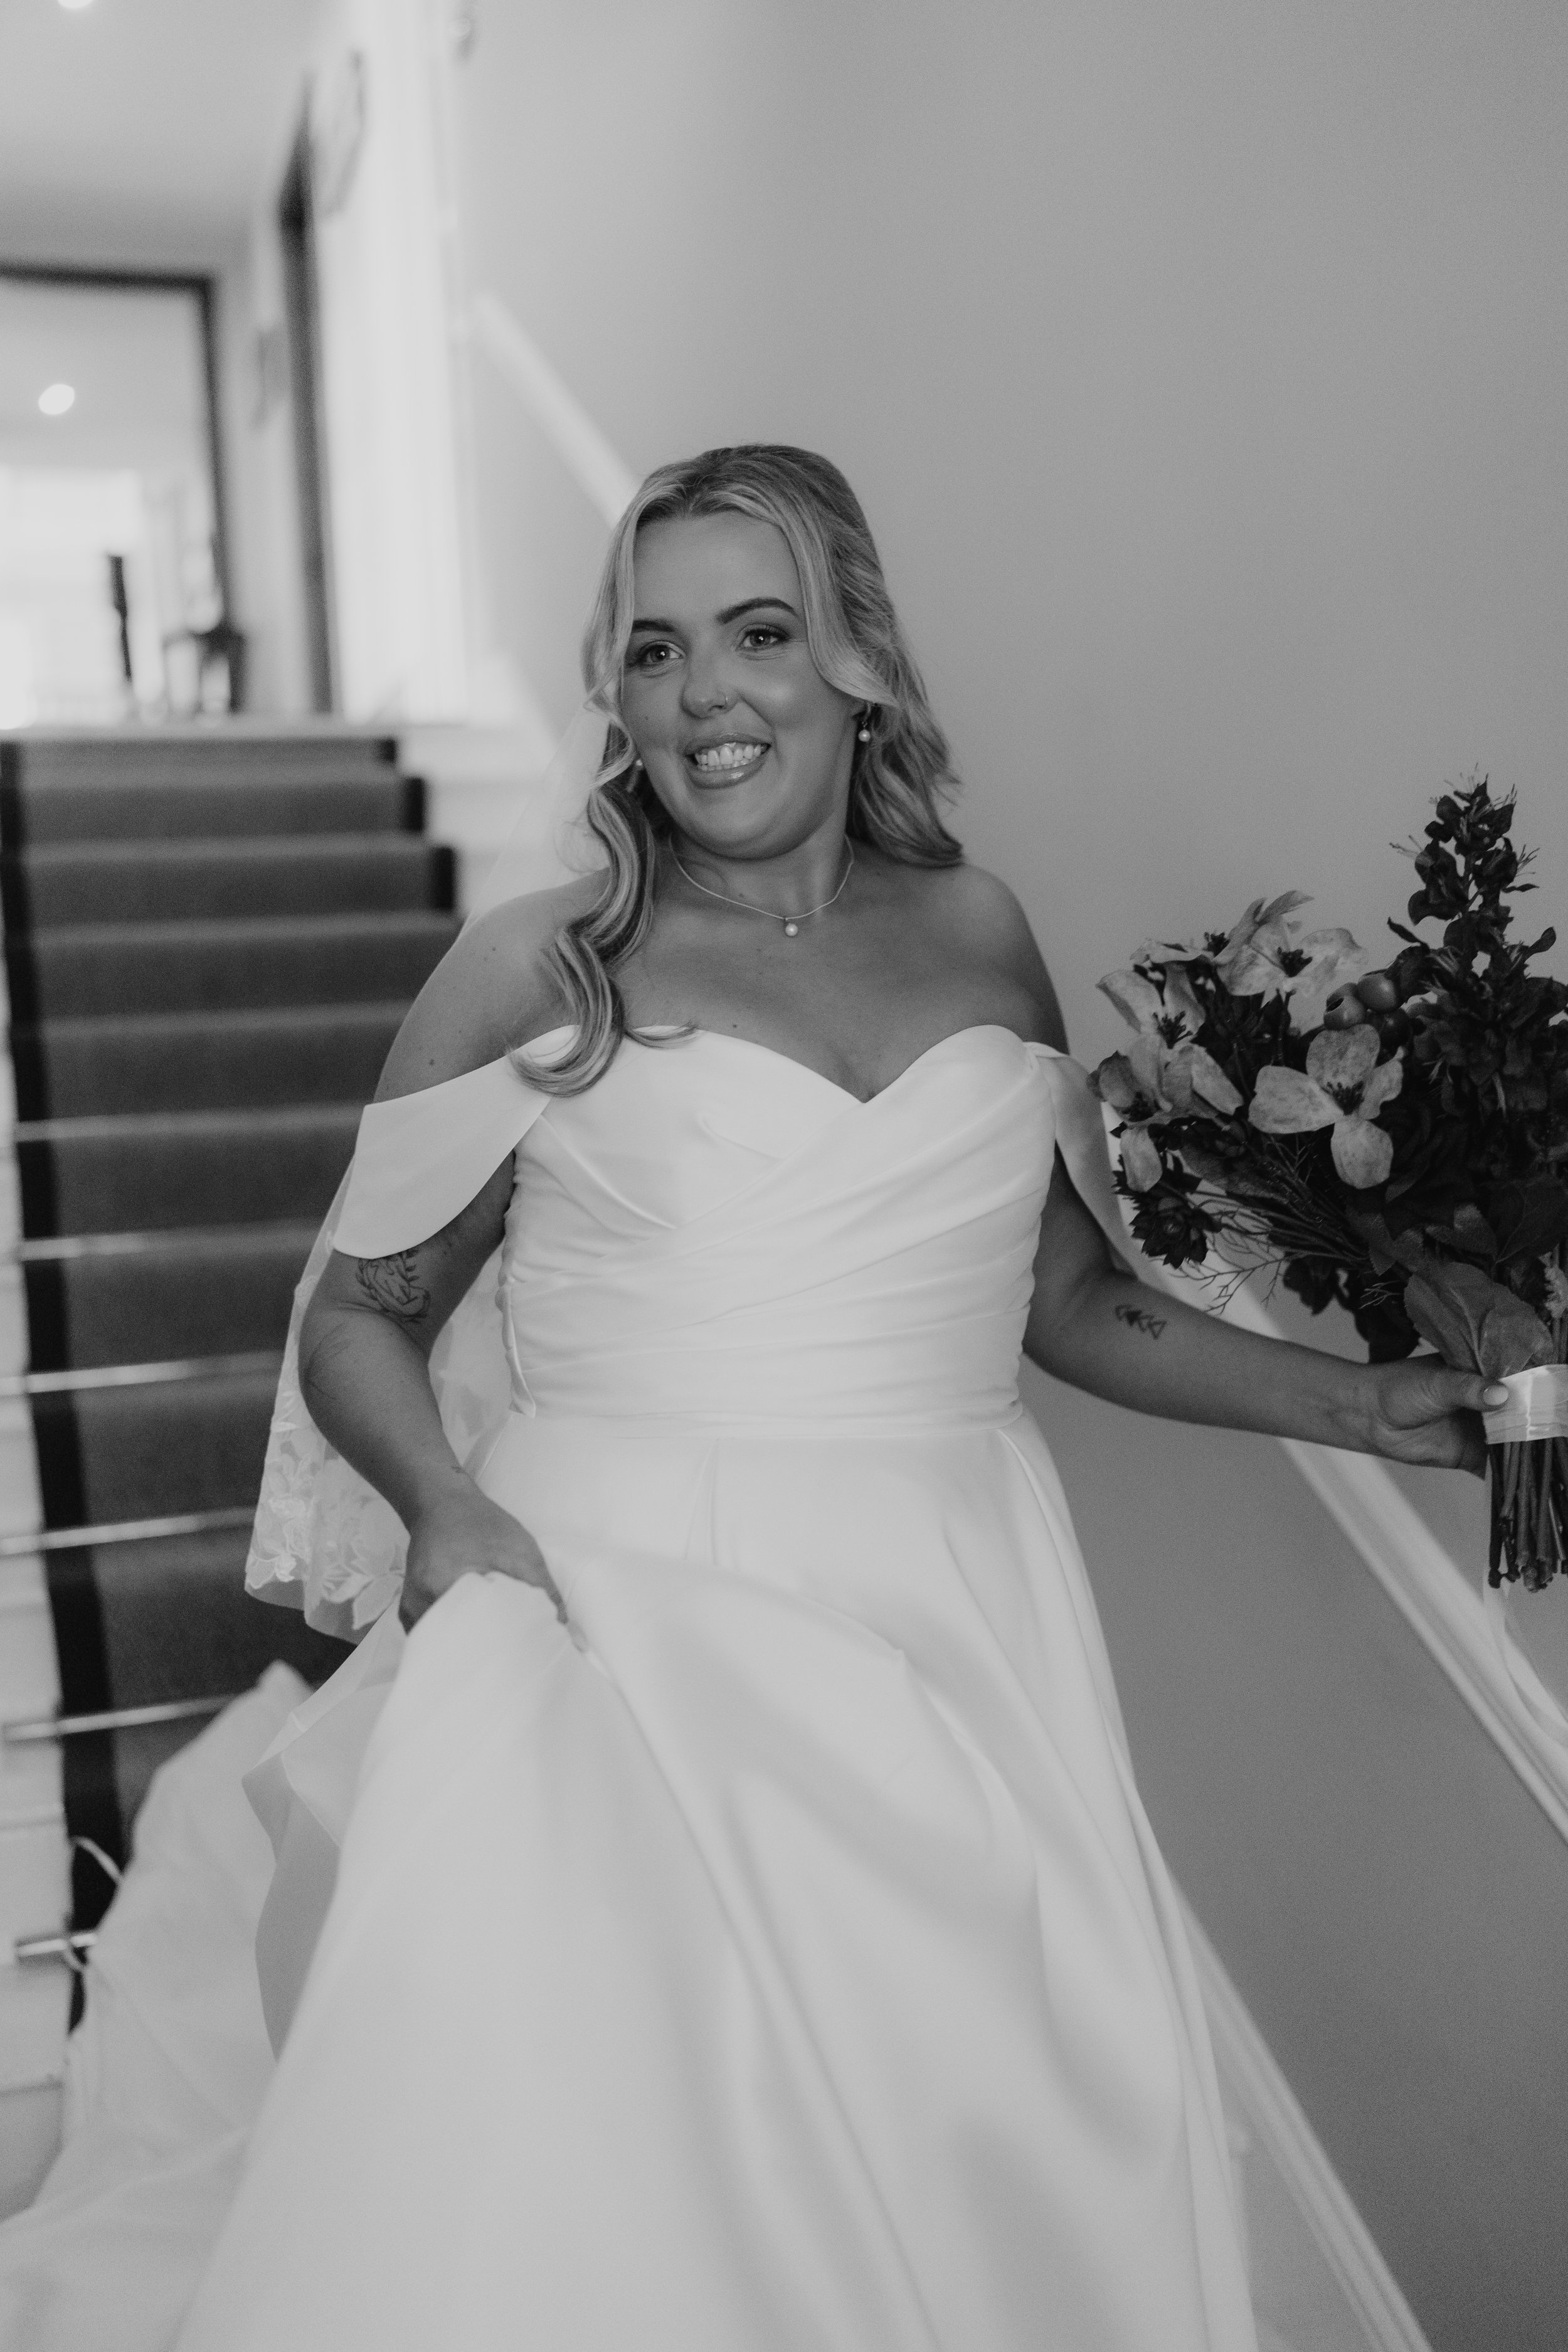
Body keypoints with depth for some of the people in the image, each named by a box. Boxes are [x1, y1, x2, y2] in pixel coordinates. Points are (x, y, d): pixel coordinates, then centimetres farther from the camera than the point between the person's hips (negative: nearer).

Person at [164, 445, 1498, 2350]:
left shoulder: (976, 936, 11)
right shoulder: (538, 967, 1)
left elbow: (1073, 1298, 20)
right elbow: (361, 1314, 8)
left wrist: (1352, 1404, 18)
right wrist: (442, 1501, -11)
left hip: (952, 1641, 3)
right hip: (624, 1643, -2)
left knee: (994, 2159, -6)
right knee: (573, 2193, -13)